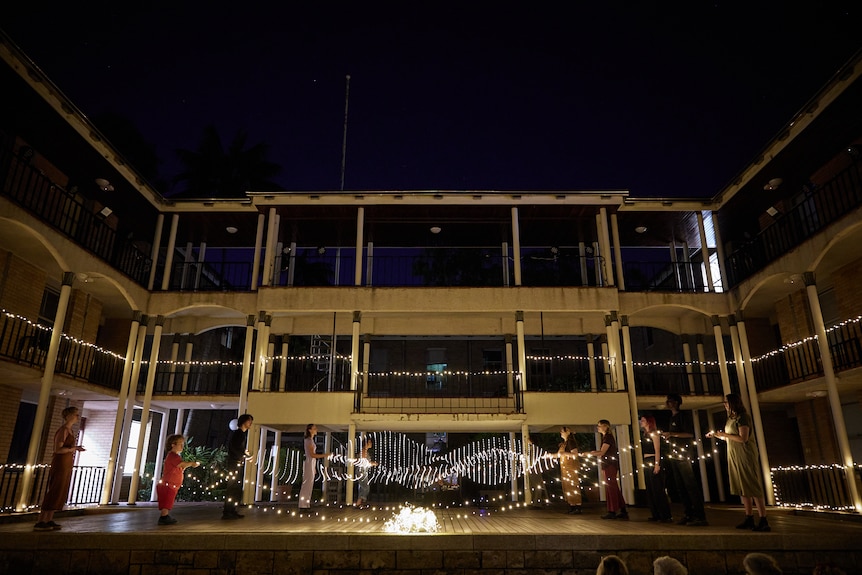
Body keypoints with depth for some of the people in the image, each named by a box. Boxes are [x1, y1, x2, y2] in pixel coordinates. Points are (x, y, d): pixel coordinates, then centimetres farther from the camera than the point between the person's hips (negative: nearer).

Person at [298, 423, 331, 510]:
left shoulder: (310, 440, 16)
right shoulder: (309, 440, -12)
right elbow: (312, 455, -18)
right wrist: (324, 455, -14)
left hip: (311, 464, 9)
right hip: (309, 464, -9)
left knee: (309, 485, 9)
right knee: (307, 484, -7)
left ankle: (306, 504, 11)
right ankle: (303, 505, -5)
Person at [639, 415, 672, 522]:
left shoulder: (654, 433, -6)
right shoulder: (644, 434, 16)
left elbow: (657, 450, -13)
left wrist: (657, 464, -20)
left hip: (653, 462, -8)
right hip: (646, 463, 8)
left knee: (658, 489, -7)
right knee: (650, 489, 9)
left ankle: (665, 516, -3)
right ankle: (656, 515, 15)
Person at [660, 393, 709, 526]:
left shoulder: (684, 416, -6)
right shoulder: (672, 418, 18)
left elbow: (690, 434, -15)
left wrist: (672, 433, -18)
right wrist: (665, 435, 11)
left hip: (683, 455, -9)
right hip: (673, 456, 9)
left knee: (690, 485, -9)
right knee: (680, 487, 9)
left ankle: (700, 516, -8)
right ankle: (689, 515, 14)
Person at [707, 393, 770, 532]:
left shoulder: (742, 417, -11)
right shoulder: (731, 419, 14)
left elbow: (743, 438, -20)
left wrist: (724, 434, -14)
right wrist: (716, 435, 16)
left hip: (745, 455, -9)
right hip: (734, 457, 9)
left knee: (752, 487, -9)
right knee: (742, 488, 9)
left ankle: (763, 521, -8)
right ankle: (749, 519, 13)